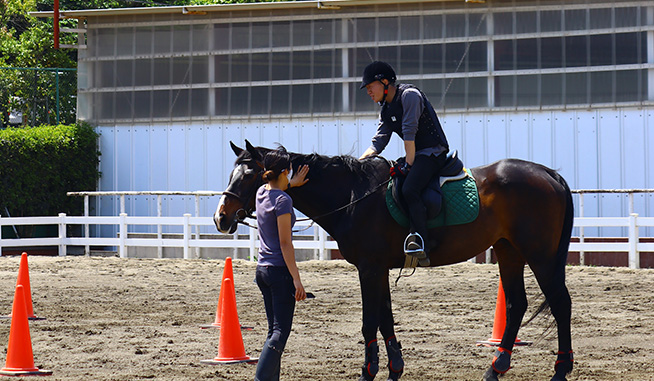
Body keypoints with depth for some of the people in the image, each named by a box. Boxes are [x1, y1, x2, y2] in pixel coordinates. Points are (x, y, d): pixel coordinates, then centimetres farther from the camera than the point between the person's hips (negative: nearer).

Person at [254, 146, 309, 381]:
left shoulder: (261, 193, 7)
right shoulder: (282, 201, -16)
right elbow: (285, 244, -18)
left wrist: (291, 184, 34)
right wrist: (297, 279, -17)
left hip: (262, 269, 8)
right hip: (280, 271, -8)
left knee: (275, 331, 13)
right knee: (280, 332, -8)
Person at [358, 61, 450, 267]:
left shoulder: (409, 95, -11)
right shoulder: (386, 111, 15)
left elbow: (409, 133, -16)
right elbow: (377, 144, 10)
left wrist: (409, 165, -19)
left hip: (433, 152, -10)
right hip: (414, 155, 10)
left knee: (409, 190, -30)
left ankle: (422, 243, -34)